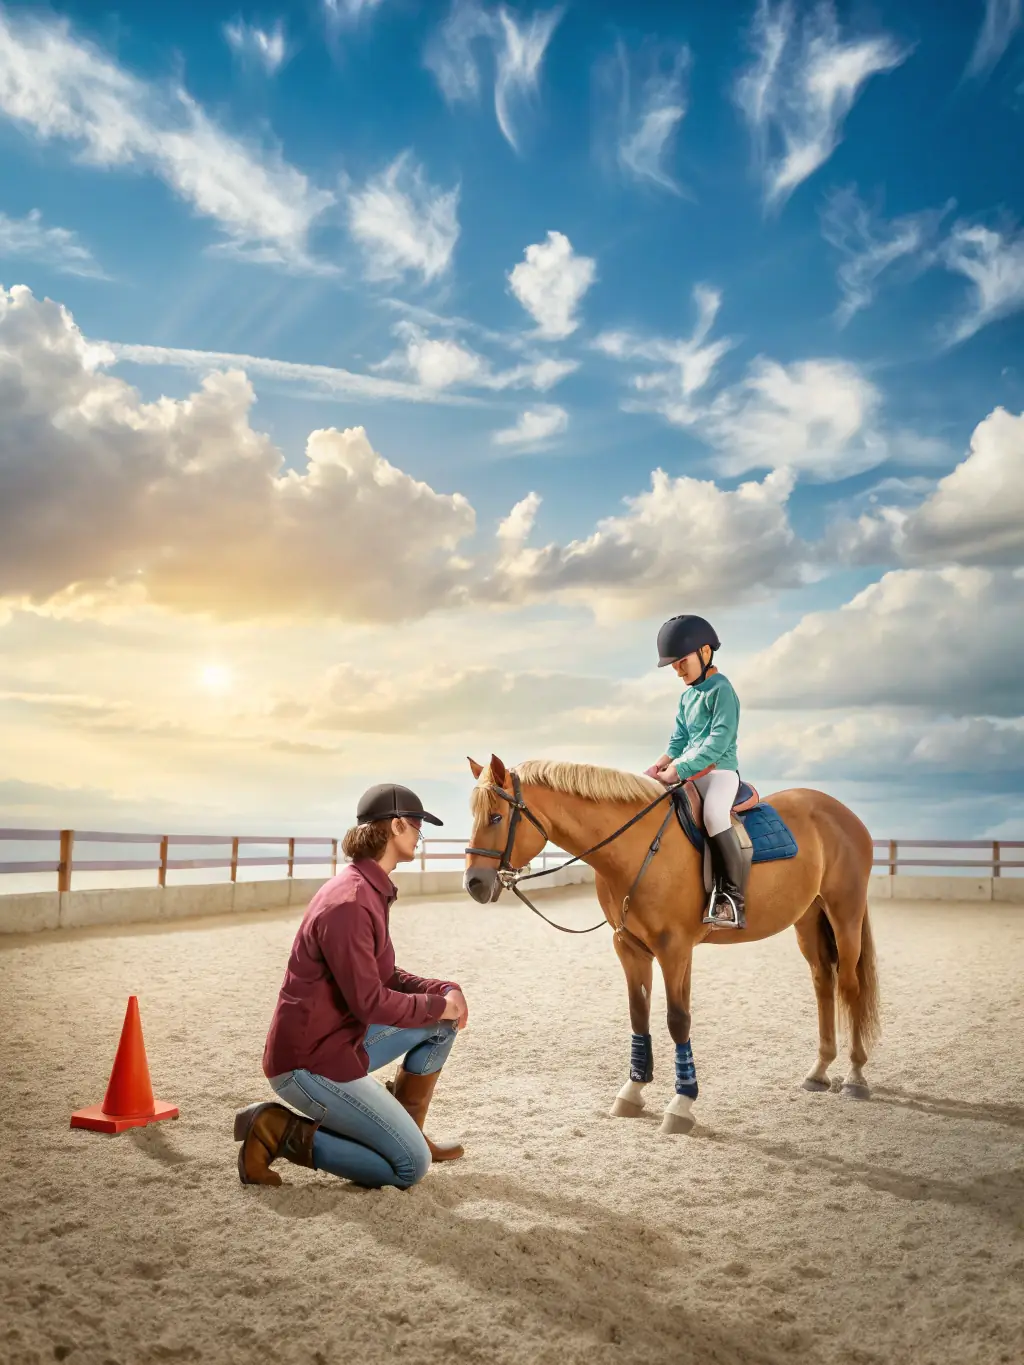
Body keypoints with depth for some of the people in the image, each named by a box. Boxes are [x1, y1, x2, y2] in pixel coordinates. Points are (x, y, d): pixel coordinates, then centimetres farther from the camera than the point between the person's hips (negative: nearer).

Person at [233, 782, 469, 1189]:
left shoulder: (369, 891, 7)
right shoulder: (349, 904, -25)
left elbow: (385, 977, 15)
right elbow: (370, 1001, -25)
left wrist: (444, 991, 0)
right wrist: (438, 1004, -10)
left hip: (342, 1040, 10)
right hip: (309, 1064, -10)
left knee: (443, 1019, 12)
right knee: (411, 1167, -5)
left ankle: (403, 1129, 21)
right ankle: (278, 1132, -2)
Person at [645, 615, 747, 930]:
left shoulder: (720, 689, -10)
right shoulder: (686, 696, 17)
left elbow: (719, 741, -20)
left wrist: (678, 770, -24)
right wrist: (662, 763, -3)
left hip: (719, 770, -10)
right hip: (689, 771, 10)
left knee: (713, 814, -36)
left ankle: (731, 896, -31)